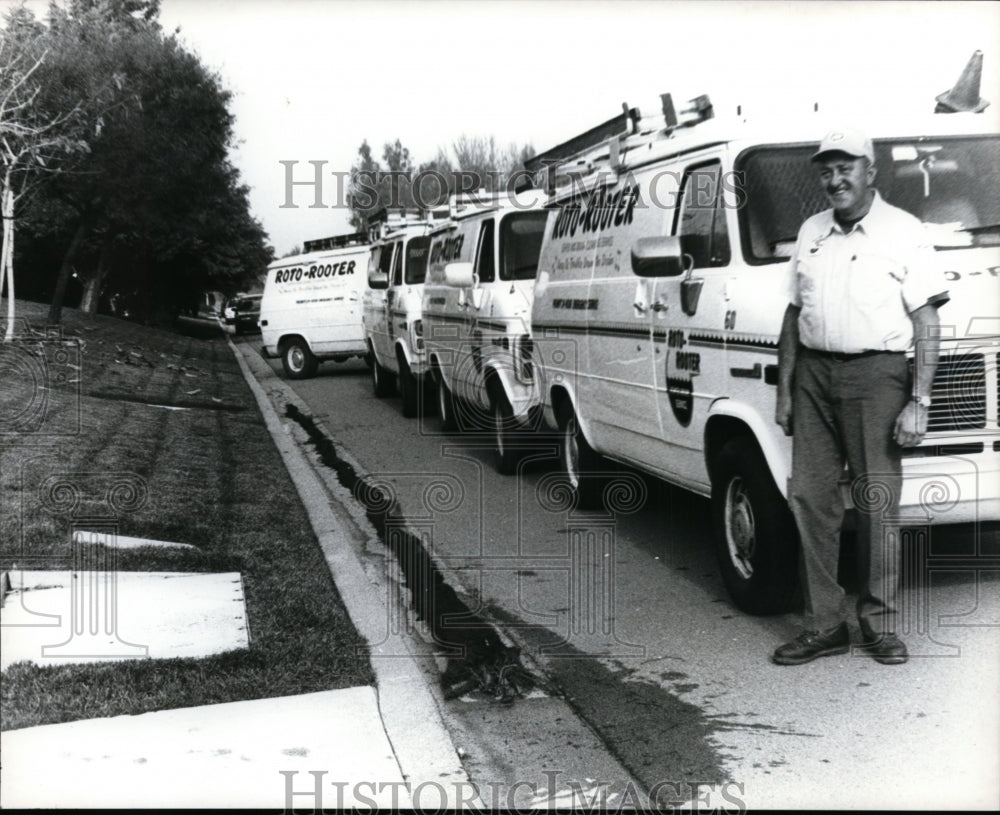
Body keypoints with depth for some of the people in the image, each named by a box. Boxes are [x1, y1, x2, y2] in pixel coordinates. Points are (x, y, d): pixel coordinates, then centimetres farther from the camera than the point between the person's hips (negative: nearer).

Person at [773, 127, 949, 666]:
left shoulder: (904, 233, 0)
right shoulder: (811, 233, 15)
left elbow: (926, 323, -3)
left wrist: (919, 402, -10)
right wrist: (784, 390, 12)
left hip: (875, 377, -5)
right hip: (813, 376, 5)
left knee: (877, 505, -2)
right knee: (810, 499, 3)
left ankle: (879, 624, 12)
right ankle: (823, 626, 11)